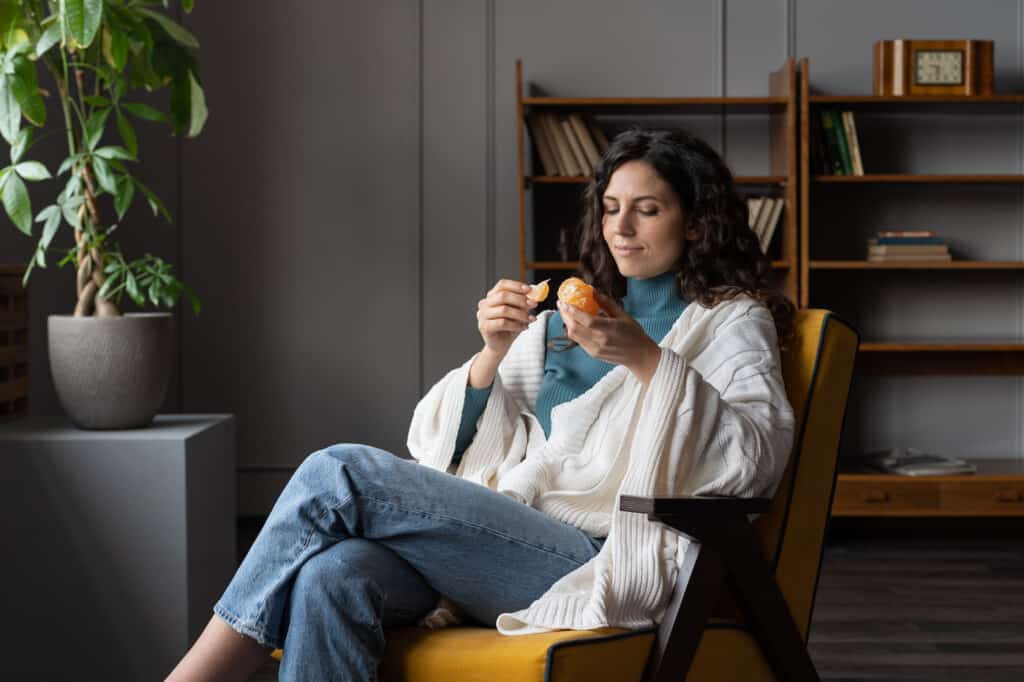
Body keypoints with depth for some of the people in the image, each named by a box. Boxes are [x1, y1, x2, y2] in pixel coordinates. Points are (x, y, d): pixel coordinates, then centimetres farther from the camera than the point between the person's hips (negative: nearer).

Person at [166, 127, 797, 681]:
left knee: (339, 474, -22)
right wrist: (493, 354, 0)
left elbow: (761, 456, -8)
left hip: (595, 561, -5)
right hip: (500, 540, 5)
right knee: (334, 573, -30)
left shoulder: (732, 320, 13)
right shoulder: (562, 321, 29)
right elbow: (438, 441, 19)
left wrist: (646, 359, -18)